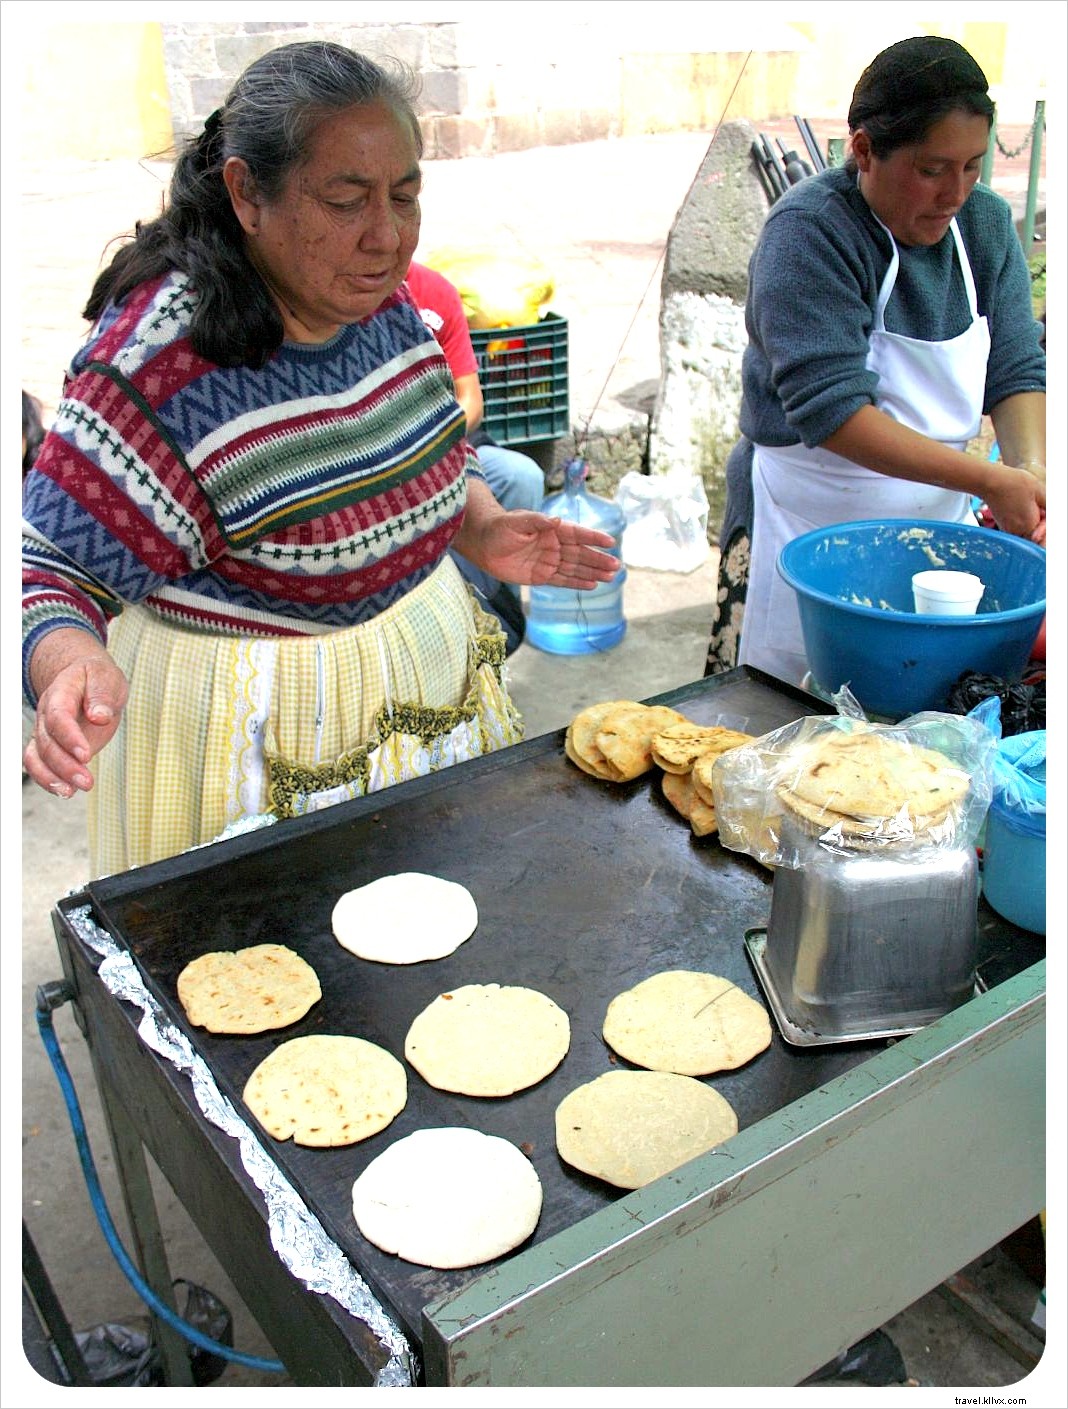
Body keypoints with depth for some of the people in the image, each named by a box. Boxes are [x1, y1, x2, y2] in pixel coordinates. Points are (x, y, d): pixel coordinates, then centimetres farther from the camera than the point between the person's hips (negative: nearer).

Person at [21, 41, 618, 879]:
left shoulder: (380, 300, -3)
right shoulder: (158, 366, -24)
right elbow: (53, 569, -22)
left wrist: (484, 531, -5)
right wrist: (72, 671, -43)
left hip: (423, 651, 7)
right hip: (253, 712, -6)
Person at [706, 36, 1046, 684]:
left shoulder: (986, 222, 2)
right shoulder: (808, 230, -18)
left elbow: (1017, 368, 1)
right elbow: (830, 409, -26)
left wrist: (1030, 471, -20)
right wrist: (989, 481, -29)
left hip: (939, 521, 6)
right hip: (806, 529, -5)